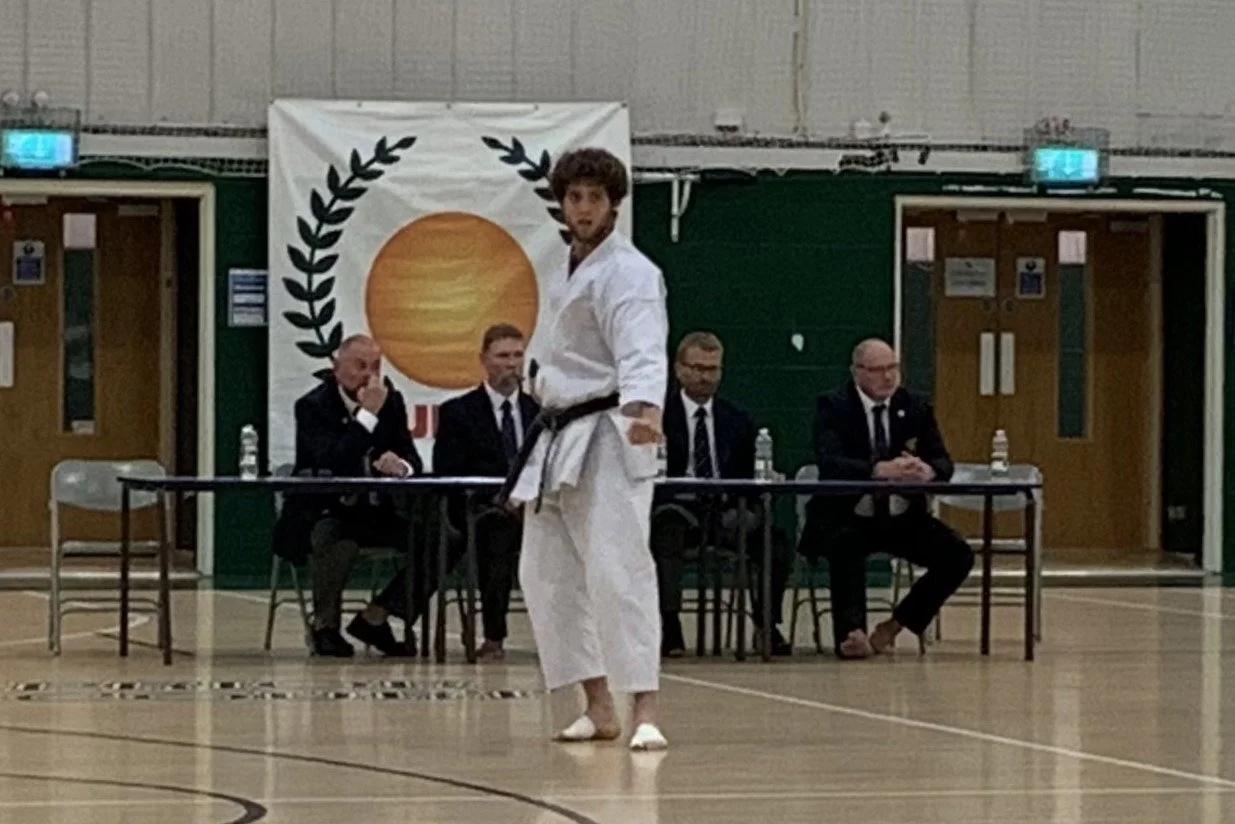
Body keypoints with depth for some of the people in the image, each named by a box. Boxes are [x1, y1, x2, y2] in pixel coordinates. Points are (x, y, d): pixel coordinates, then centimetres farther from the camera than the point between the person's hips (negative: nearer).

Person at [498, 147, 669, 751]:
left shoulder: (628, 273, -13)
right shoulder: (568, 272, 16)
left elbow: (642, 350, -30)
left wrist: (645, 409, -46)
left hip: (607, 438, -10)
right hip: (559, 437, 10)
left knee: (617, 569, -17)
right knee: (547, 572, 8)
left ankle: (645, 711, -18)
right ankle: (599, 708, 15)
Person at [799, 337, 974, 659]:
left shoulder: (916, 407, 6)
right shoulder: (833, 406, -6)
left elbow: (944, 463, -2)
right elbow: (829, 463, -23)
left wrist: (928, 471, -29)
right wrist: (880, 470, -41)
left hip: (902, 518, 4)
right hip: (848, 518, -4)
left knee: (958, 556, -16)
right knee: (844, 545, -38)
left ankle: (895, 625, -3)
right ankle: (851, 631, -37)